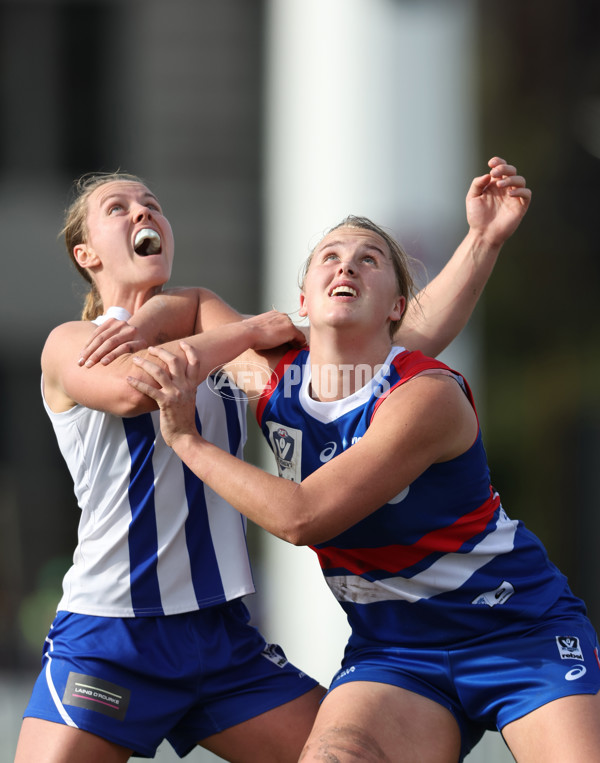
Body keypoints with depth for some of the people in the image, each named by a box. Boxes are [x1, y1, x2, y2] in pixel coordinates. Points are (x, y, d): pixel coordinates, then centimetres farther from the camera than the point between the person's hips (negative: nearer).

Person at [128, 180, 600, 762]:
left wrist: (186, 439, -19)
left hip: (521, 627, -4)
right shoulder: (271, 379, -1)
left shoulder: (427, 396, -20)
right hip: (392, 645, 4)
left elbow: (301, 516, -26)